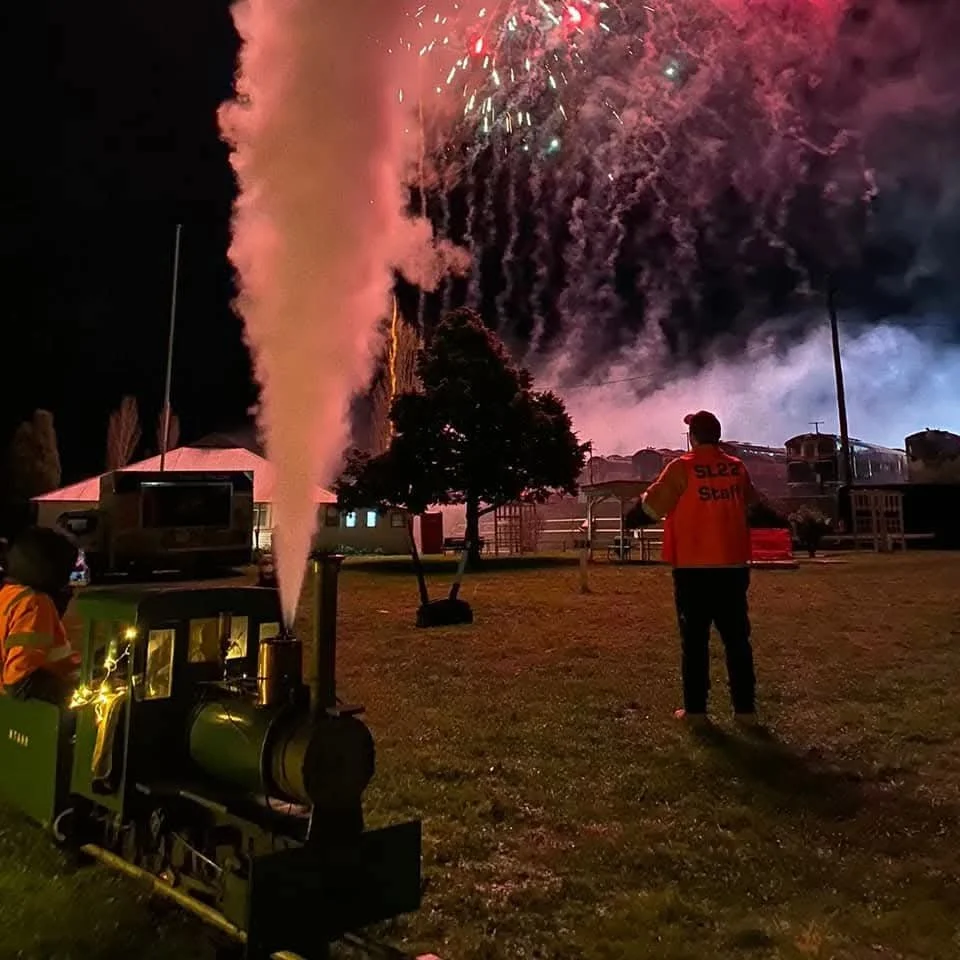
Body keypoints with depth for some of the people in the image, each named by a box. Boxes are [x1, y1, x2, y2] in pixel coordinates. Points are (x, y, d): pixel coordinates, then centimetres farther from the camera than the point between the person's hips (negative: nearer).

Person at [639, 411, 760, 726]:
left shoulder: (681, 467, -9)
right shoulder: (737, 467, 6)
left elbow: (653, 508, -6)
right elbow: (751, 500, 24)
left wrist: (646, 496, 15)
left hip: (694, 567, -4)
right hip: (732, 565, 4)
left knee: (695, 640, 3)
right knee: (737, 637, 9)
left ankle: (695, 708, 7)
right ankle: (745, 707, 12)